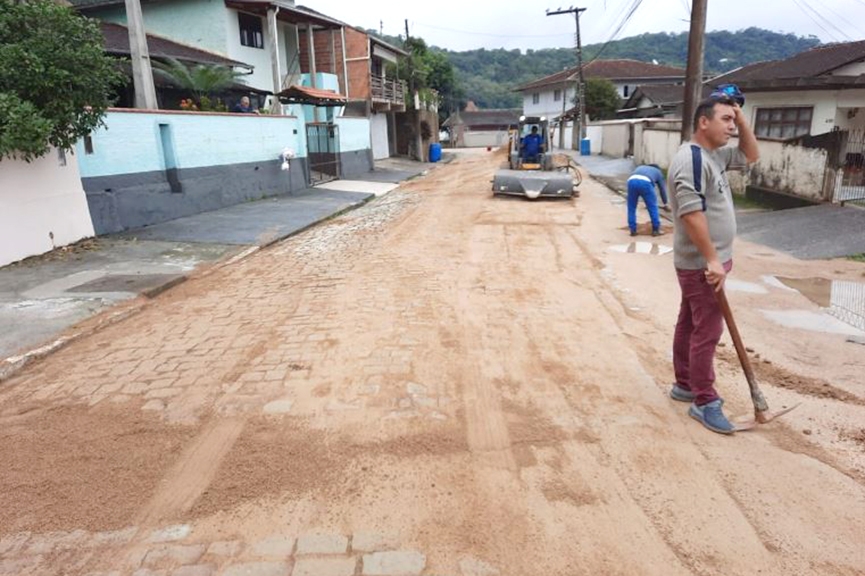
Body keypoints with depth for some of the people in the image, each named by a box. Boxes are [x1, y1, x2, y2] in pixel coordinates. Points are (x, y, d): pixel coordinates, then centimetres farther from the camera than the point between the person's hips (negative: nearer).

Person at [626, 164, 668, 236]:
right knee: (653, 207, 12)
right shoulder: (658, 172, 35)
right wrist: (665, 204, 48)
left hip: (632, 181, 3)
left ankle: (633, 230, 17)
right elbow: (662, 188, 37)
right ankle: (656, 230, 17)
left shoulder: (640, 168, 44)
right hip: (645, 182, -3)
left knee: (631, 207, 16)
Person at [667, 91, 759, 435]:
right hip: (701, 264, -10)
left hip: (705, 261, 10)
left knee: (690, 324, 16)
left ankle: (685, 384, 28)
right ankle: (704, 402, 5)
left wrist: (741, 117, 12)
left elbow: (751, 155, 26)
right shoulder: (691, 159, -19)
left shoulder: (715, 155, 12)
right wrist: (713, 261, -25)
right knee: (708, 331, -5)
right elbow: (691, 213, -26)